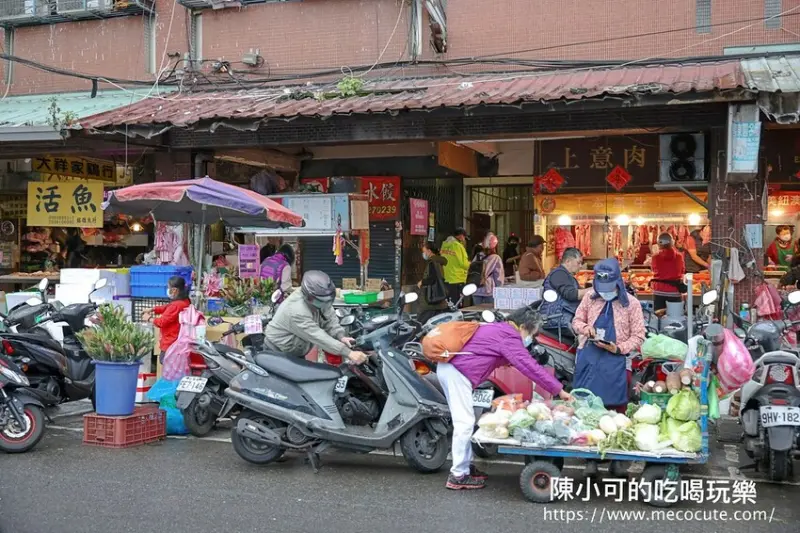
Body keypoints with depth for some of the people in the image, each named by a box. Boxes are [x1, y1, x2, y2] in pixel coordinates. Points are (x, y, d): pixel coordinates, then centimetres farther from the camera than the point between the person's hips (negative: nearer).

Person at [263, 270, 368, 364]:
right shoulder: (296, 311, -38)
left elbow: (329, 318, -6)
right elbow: (318, 337, -41)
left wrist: (341, 336, -27)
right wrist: (349, 353, -46)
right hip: (278, 353, -8)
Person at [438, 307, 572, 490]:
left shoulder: (498, 329, 20)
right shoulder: (509, 337, -11)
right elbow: (529, 367, -16)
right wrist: (559, 389, -13)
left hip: (448, 367, 11)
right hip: (457, 372, -11)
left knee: (464, 420, 17)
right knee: (465, 423, -8)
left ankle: (465, 465, 25)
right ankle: (458, 476, -4)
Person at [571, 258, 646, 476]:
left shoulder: (631, 304, -2)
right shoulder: (590, 297, 7)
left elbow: (638, 336, -1)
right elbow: (576, 321, 15)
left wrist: (618, 348, -17)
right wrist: (585, 328, -8)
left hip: (614, 361, -2)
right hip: (589, 358, 3)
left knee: (614, 409, 1)